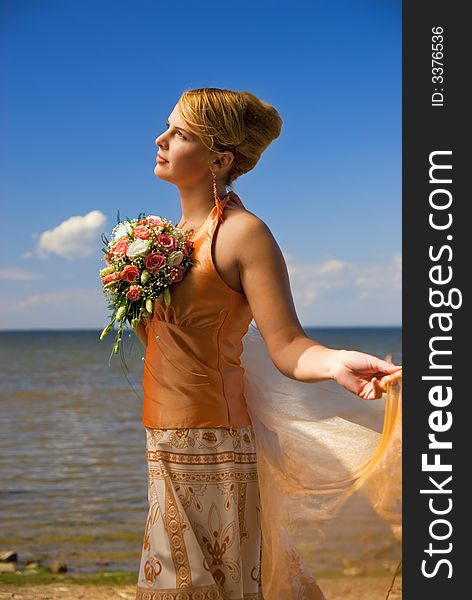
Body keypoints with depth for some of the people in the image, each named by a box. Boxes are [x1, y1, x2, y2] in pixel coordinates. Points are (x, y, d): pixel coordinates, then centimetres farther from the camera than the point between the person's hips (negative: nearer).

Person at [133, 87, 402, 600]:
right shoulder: (180, 229, 11)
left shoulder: (242, 232, -14)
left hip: (209, 447, -9)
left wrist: (334, 363, -39)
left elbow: (285, 346, -20)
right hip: (167, 443, 9)